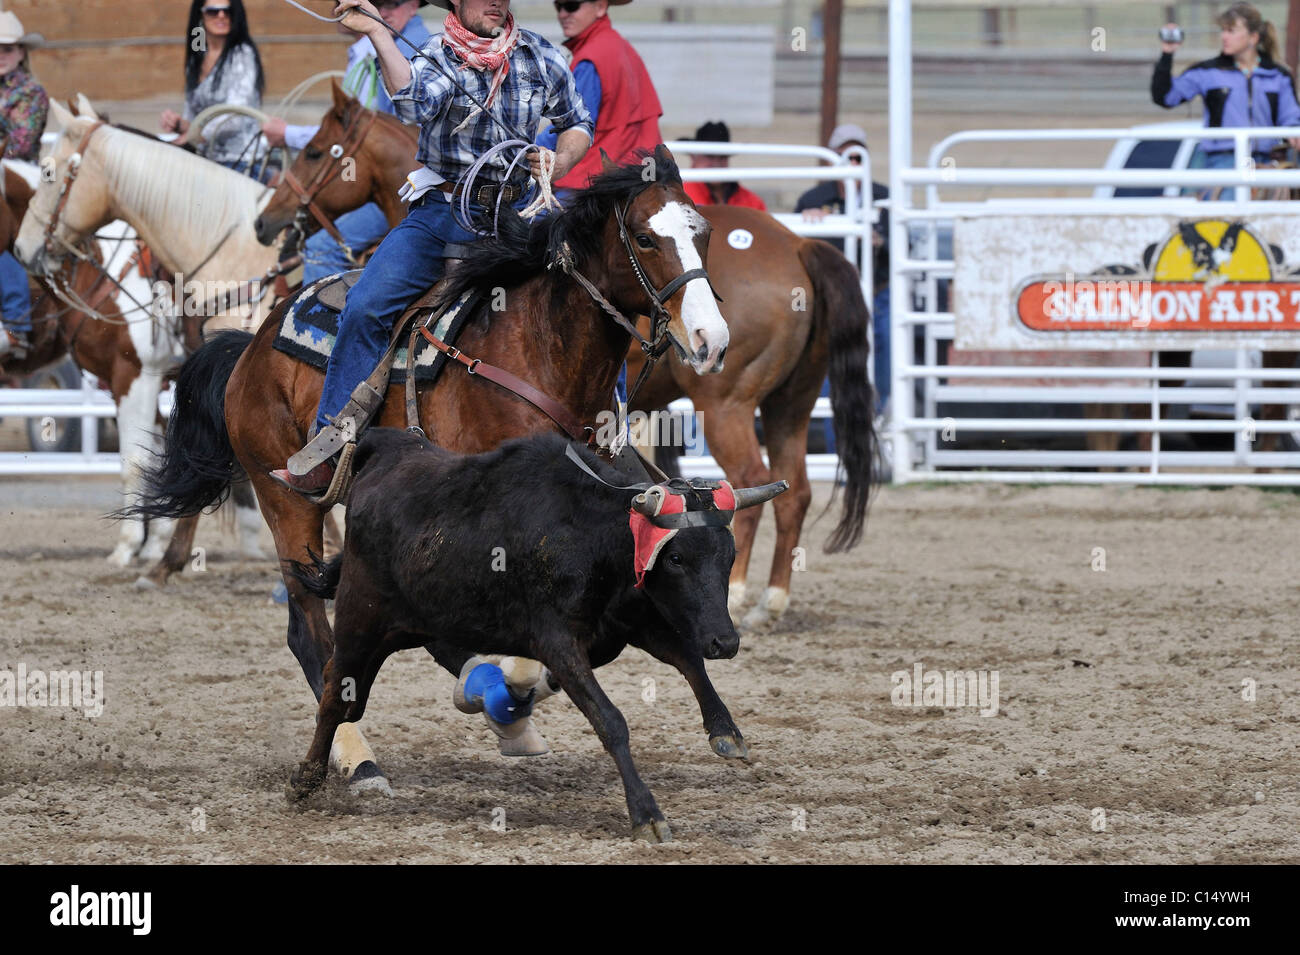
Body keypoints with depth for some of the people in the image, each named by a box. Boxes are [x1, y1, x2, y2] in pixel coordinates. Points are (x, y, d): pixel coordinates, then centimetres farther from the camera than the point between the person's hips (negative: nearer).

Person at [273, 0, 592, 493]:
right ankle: (327, 447, -14)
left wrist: (558, 164, -3)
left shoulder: (541, 57, 5)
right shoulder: (437, 60, -4)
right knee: (366, 307, -20)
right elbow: (415, 102, -27)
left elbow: (577, 124, 19)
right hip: (441, 212, -2)